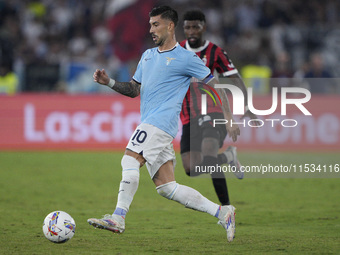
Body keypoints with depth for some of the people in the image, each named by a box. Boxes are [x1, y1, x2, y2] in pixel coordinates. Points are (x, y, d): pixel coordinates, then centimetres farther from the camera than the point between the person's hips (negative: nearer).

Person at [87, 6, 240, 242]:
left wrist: (229, 119, -3)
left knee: (130, 160, -24)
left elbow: (216, 85, 2)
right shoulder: (148, 55, 22)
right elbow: (134, 89, 25)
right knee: (167, 187, 2)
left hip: (161, 122, -8)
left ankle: (118, 218, -27)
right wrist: (109, 82, 8)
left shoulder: (186, 58, 0)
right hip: (150, 125, 8)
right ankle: (222, 212, 7)